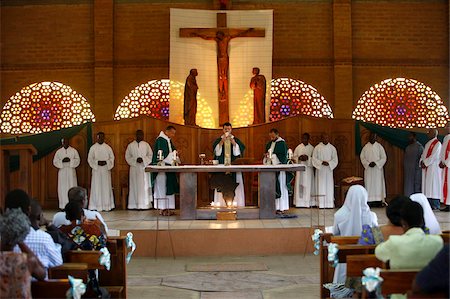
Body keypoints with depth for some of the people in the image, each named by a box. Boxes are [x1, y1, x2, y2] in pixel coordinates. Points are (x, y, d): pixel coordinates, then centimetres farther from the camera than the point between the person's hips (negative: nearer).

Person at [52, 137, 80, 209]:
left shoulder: (74, 151, 6)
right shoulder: (58, 151, 10)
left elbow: (77, 160, 1)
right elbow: (55, 161, 5)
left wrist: (70, 160, -14)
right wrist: (62, 161, -11)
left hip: (71, 171, -1)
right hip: (62, 171, 1)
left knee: (72, 187, -4)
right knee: (62, 188, -3)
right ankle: (63, 205, -1)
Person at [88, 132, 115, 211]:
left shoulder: (108, 147, 7)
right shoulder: (93, 148, 4)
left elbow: (112, 158, 6)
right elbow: (90, 159, 3)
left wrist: (106, 162, -11)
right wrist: (97, 163, -12)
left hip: (106, 170, 1)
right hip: (96, 169, -1)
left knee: (106, 187, 1)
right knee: (96, 187, -3)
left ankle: (107, 205, 5)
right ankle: (96, 206, 0)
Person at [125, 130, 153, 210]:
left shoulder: (146, 145, 7)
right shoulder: (130, 145, 7)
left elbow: (150, 155, 6)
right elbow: (127, 156, 5)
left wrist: (143, 159, -10)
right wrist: (135, 160, -10)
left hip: (144, 167, 0)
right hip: (134, 168, 0)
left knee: (144, 185, -4)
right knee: (134, 185, 0)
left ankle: (144, 204, -3)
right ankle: (134, 204, 2)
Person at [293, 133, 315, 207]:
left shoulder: (311, 148, 4)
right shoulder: (298, 147, 9)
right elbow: (294, 157, 9)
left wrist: (308, 158, -15)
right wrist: (299, 158, -10)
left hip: (308, 168, -1)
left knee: (308, 184, -3)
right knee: (299, 184, -2)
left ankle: (308, 202, 0)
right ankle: (299, 202, -1)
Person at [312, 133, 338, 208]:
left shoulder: (332, 148, 6)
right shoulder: (317, 148, 2)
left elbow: (335, 159, 5)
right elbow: (314, 159, -1)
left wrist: (329, 163, -13)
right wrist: (321, 162, -16)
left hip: (329, 169, 1)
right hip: (320, 169, -1)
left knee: (329, 186, -1)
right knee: (321, 186, -3)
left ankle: (329, 203, 1)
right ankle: (321, 204, -3)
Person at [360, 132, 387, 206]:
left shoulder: (379, 146, 1)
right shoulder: (365, 147, 5)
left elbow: (383, 158, 0)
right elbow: (362, 157, 4)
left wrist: (376, 163, -12)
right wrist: (368, 163, -11)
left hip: (377, 169, -1)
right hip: (368, 169, 1)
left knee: (378, 184, -3)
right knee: (369, 184, -1)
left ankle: (378, 200, -1)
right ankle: (369, 200, 0)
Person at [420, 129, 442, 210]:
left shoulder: (437, 143, -6)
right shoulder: (427, 144, 20)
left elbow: (434, 156, -15)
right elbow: (423, 155, 17)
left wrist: (425, 163, -14)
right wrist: (422, 162, -2)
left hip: (433, 168, -8)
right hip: (426, 168, 8)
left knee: (433, 185, -9)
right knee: (426, 185, 5)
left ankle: (435, 204, -7)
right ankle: (428, 203, 8)